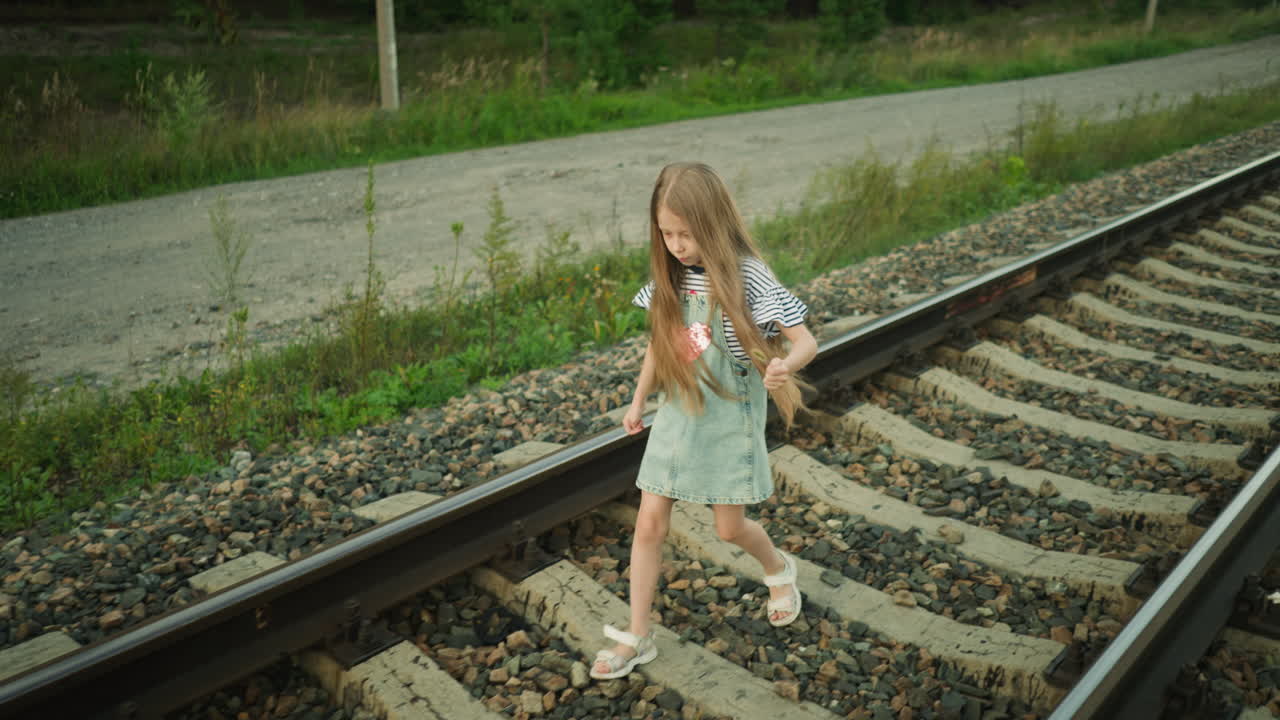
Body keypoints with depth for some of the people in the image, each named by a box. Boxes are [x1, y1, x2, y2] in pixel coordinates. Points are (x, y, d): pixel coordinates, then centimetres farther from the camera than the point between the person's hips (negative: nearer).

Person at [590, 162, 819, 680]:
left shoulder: (746, 277, -19)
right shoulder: (669, 275, -3)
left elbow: (806, 342, -19)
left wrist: (785, 366, -42)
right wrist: (638, 401, 18)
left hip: (730, 417, -4)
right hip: (677, 412, 5)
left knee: (730, 528, 8)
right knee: (650, 522, 4)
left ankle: (779, 569, 44)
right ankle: (636, 638, 17)